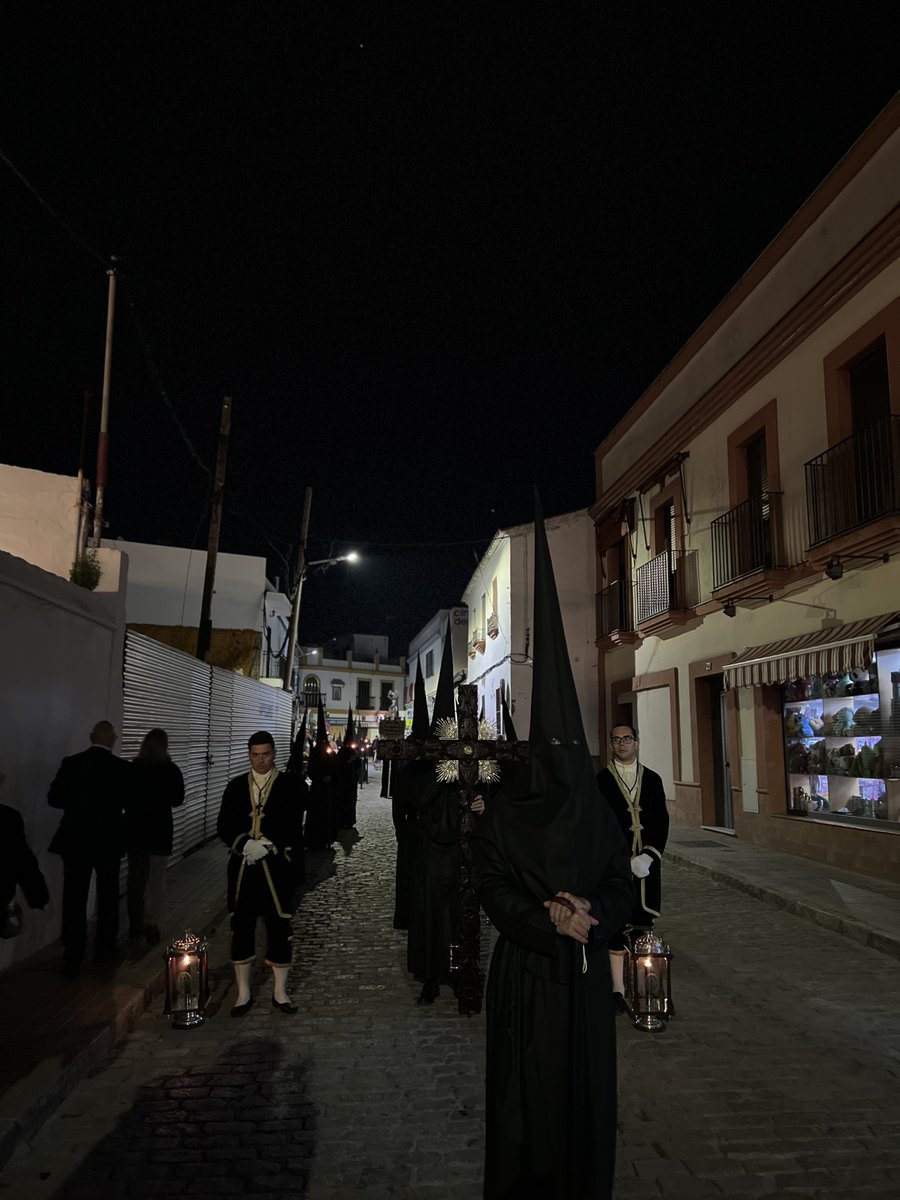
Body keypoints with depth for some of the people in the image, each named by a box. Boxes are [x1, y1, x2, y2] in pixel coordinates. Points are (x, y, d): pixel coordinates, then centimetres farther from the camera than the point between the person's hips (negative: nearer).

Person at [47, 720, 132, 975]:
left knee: (74, 900, 6)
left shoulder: (70, 763, -7)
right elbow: (130, 802, -1)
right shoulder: (123, 768, -10)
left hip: (75, 841, 0)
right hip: (109, 842, 0)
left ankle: (73, 959, 7)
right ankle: (105, 948, 28)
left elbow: (54, 799, -3)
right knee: (108, 896, 16)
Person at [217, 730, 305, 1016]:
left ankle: (280, 992, 20)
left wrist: (267, 847, -16)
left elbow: (293, 828, -6)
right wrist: (244, 844, -14)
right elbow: (224, 826, 3)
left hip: (276, 867, -2)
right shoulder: (236, 786, 7)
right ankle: (243, 993, 23)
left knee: (279, 928, 5)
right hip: (242, 868, 2)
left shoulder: (289, 785, -1)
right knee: (241, 928, 8)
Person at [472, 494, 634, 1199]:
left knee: (587, 1082, 10)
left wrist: (586, 915, -17)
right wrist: (550, 919, -20)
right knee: (528, 1082, 5)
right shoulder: (504, 813, -5)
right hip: (526, 970, -3)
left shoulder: (598, 814, 3)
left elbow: (622, 886, 3)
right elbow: (493, 888, -7)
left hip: (586, 969, 3)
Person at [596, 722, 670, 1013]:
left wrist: (649, 857, -8)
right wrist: (627, 862, -10)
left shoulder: (652, 779, 9)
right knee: (616, 925, -3)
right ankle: (618, 988, 4)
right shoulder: (601, 780, 0)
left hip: (647, 865, 3)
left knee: (643, 924, 5)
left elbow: (662, 822, 6)